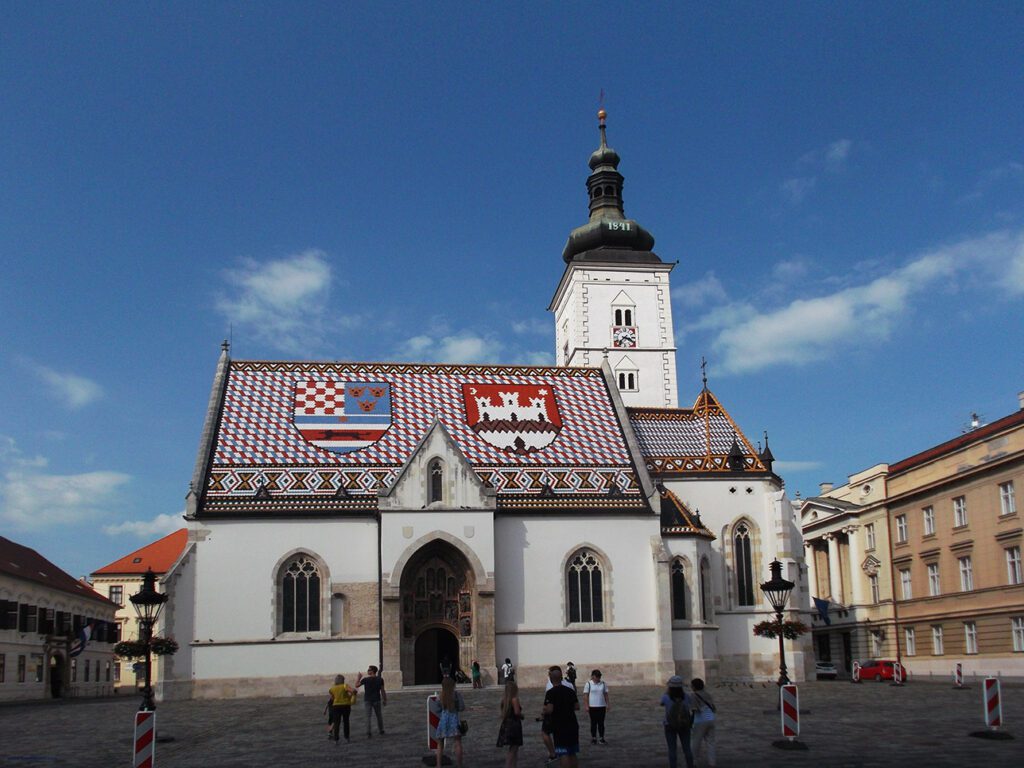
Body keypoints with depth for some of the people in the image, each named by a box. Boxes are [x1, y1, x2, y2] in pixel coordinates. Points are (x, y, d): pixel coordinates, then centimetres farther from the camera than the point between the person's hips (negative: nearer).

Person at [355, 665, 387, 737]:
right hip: (377, 700, 2)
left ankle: (368, 733, -5)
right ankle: (381, 731, 25)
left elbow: (356, 685, -2)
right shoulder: (380, 679, -4)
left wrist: (359, 677, 11)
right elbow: (382, 690, -2)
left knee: (368, 716, 1)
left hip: (367, 700, -2)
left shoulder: (365, 679, -11)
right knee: (379, 715, 17)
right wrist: (384, 699, 7)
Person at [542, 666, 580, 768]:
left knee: (563, 755, -6)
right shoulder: (570, 690, 5)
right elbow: (577, 706, 7)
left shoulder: (550, 693, -13)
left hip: (559, 728, -6)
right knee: (573, 754, 15)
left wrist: (544, 710, -2)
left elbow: (549, 710, -23)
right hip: (572, 725, 6)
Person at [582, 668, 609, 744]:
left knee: (601, 723, 4)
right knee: (593, 723, 5)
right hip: (592, 707, -2)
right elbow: (585, 695, -4)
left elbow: (606, 694, 9)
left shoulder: (603, 684, 4)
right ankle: (593, 738, 13)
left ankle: (602, 738, 9)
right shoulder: (588, 684, -4)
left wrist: (607, 704, 4)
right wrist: (586, 706, -9)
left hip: (602, 706, 2)